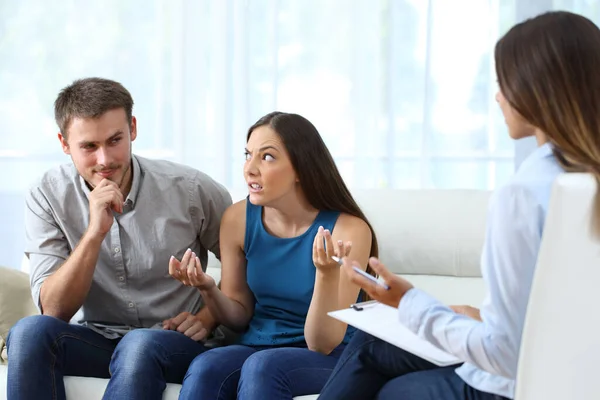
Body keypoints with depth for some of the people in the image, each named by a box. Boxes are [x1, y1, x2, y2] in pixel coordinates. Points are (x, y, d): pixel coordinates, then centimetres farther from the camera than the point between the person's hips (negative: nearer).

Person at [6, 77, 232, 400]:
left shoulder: (190, 190, -8)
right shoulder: (48, 196, -5)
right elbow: (54, 310, -13)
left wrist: (206, 319, -10)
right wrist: (95, 232, -25)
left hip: (176, 342, -2)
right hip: (94, 341, 2)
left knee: (139, 346, -38)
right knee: (30, 332, -30)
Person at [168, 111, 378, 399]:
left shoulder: (348, 229, -16)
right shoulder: (237, 219, -3)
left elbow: (323, 344, -14)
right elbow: (239, 317, 9)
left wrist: (327, 274, -31)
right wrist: (207, 288, -13)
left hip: (331, 360, -3)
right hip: (256, 347, 3)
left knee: (261, 367, -35)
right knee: (204, 370, -31)